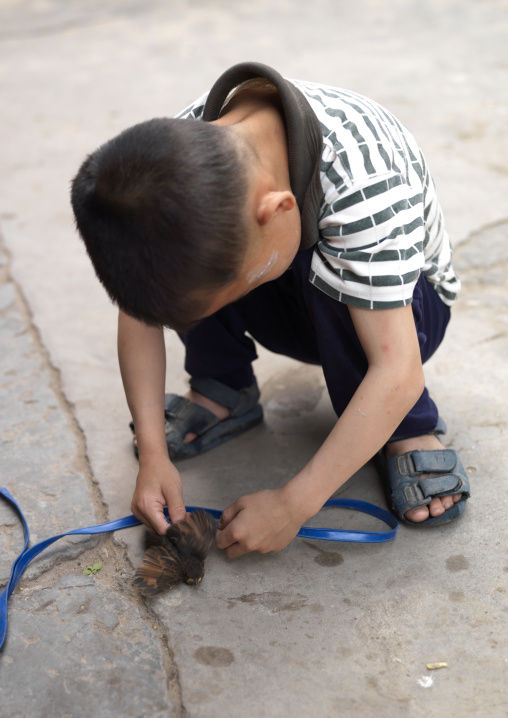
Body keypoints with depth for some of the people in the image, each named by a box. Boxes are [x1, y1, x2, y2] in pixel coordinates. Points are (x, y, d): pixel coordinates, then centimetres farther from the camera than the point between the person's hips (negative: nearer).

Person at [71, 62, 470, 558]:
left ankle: (408, 429, -14)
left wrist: (293, 503, -37)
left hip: (403, 305, -3)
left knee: (325, 273, -37)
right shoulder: (186, 149, -26)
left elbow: (397, 372, -39)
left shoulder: (362, 185, -39)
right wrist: (152, 453, -24)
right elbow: (139, 306, -17)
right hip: (300, 310, 3)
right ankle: (223, 391, -2)